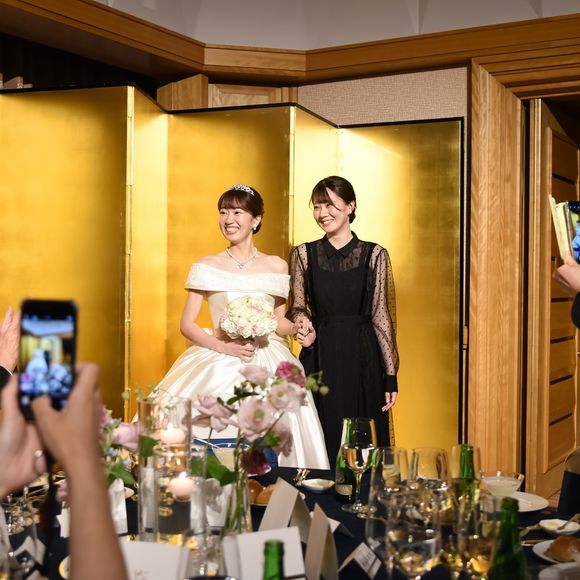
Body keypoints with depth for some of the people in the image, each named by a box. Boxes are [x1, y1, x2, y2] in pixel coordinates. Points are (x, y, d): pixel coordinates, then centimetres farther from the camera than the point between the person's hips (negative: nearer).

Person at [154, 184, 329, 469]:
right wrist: (222, 346, -11)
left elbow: (285, 325, 13)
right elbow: (187, 324, 3)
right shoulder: (206, 267, 6)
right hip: (217, 364, 0)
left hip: (268, 362, 1)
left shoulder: (277, 267, 8)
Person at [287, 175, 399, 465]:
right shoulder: (304, 254, 5)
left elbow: (381, 315, 1)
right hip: (319, 359, 1)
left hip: (362, 358, -1)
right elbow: (297, 305, 8)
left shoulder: (375, 255, 1)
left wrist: (391, 375, -2)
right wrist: (302, 321, -17)